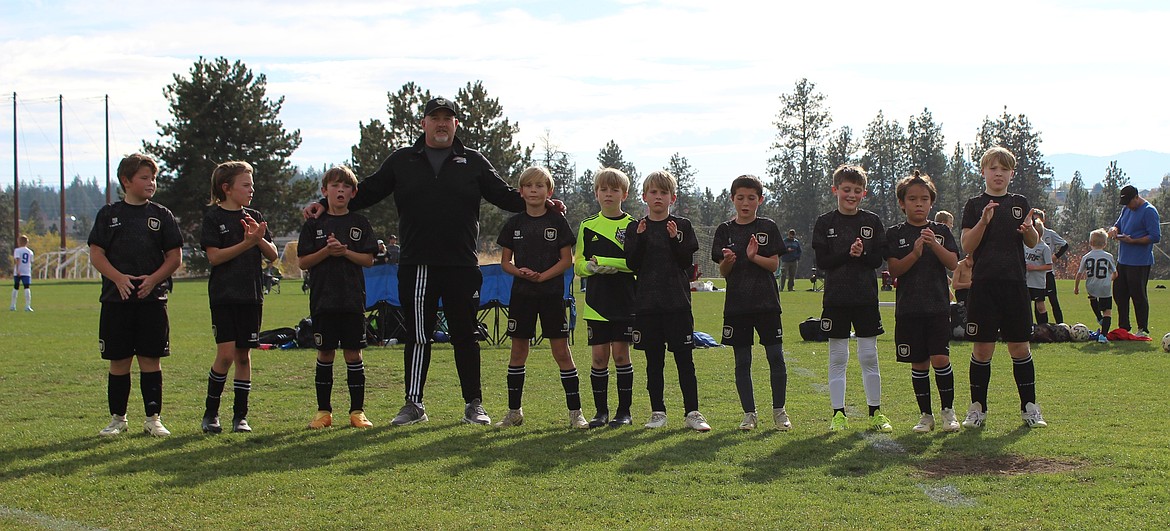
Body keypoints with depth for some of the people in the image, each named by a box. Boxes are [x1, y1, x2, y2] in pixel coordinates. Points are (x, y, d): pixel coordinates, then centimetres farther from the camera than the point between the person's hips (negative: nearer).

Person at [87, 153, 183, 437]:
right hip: (116, 299, 0)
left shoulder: (162, 215, 8)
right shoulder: (108, 214, 7)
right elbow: (96, 254, 3)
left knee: (151, 359, 1)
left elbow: (175, 257, 6)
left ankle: (153, 418, 8)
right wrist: (119, 278, -13)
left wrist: (153, 279, -10)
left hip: (152, 298, 0)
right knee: (119, 361, 4)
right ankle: (117, 418, 14)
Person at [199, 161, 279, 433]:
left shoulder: (254, 217, 12)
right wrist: (246, 243, -18)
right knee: (226, 354, -12)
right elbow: (214, 256, -11)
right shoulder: (214, 217, -2)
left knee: (243, 356, 6)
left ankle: (240, 415, 12)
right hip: (223, 295, -4)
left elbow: (273, 255, 9)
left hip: (251, 295, 4)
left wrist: (260, 239, -11)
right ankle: (210, 412, 2)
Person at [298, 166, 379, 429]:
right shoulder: (314, 224, 5)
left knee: (353, 353, 1)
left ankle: (357, 410, 7)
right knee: (325, 353, 4)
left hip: (353, 299, 0)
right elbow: (302, 262, 2)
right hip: (323, 299, 0)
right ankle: (323, 411, 11)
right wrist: (326, 252, -12)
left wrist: (345, 252, -13)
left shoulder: (360, 223, 6)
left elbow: (369, 259, 2)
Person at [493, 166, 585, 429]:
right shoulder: (514, 223, 6)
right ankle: (514, 412, 15)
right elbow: (505, 261, 8)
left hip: (551, 292, -2)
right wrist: (519, 271, -12)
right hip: (521, 293, 2)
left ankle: (575, 412, 1)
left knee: (561, 351, -3)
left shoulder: (557, 221, 0)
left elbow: (567, 260, -2)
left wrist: (543, 275, -15)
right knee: (518, 351, 6)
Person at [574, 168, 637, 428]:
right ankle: (601, 411, 12)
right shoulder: (588, 226, 9)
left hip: (625, 301, -2)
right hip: (596, 301, 2)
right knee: (599, 355, 2)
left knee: (621, 353, -2)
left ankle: (624, 411, 6)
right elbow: (578, 265, 9)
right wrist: (591, 266, -14)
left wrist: (611, 264, -16)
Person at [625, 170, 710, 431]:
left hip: (678, 302, -1)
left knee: (684, 359, -3)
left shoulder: (683, 226, 5)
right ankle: (658, 412, 13)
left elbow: (687, 262, -3)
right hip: (647, 303, 1)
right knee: (654, 361, 6)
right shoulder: (635, 228, 7)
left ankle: (693, 412, -1)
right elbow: (632, 265, -3)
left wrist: (674, 239, -16)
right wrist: (640, 238, -14)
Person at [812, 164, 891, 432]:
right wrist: (848, 254, -17)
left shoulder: (872, 221, 5)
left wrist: (861, 255, -18)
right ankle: (838, 413, 7)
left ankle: (875, 413, 12)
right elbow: (822, 261, -6)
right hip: (836, 297, -1)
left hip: (866, 297, 1)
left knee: (869, 356, 5)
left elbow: (878, 259, 0)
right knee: (837, 358, 2)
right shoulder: (825, 223, 1)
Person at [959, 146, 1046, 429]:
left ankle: (1029, 406, 11)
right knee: (982, 347, 0)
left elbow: (1033, 243, 6)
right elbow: (967, 246, -4)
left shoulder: (1020, 203, 10)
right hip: (983, 283, -2)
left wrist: (1030, 230, -16)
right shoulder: (975, 205, 4)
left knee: (1019, 345, 3)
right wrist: (983, 221, -19)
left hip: (1014, 282, 2)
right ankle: (977, 407, 9)